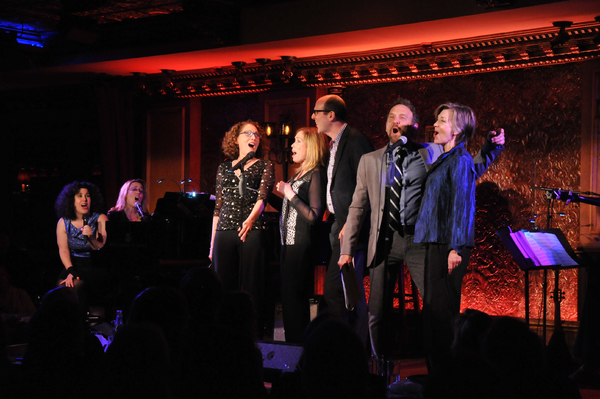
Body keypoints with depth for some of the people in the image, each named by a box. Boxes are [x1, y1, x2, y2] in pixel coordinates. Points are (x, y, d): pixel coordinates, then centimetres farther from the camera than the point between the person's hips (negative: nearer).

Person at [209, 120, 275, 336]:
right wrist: (212, 242, 12)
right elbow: (218, 205, 17)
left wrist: (251, 218, -27)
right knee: (224, 288, 1)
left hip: (252, 231, -3)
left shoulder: (264, 166, 8)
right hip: (225, 231, 3)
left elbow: (262, 196, -7)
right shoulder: (224, 168, 17)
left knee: (251, 289, -5)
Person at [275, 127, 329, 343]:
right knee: (288, 298, 10)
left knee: (294, 298, -8)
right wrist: (283, 193, 11)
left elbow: (314, 216, -19)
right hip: (288, 242, 9)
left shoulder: (316, 174, -10)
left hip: (301, 244, -9)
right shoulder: (299, 174, 17)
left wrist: (291, 195, -15)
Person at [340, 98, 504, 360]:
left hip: (420, 240, -2)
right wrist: (348, 250, 7)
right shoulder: (370, 161, 12)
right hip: (384, 241, 2)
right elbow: (358, 207, 12)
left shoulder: (432, 153, 8)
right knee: (377, 314, 4)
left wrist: (491, 147, 1)